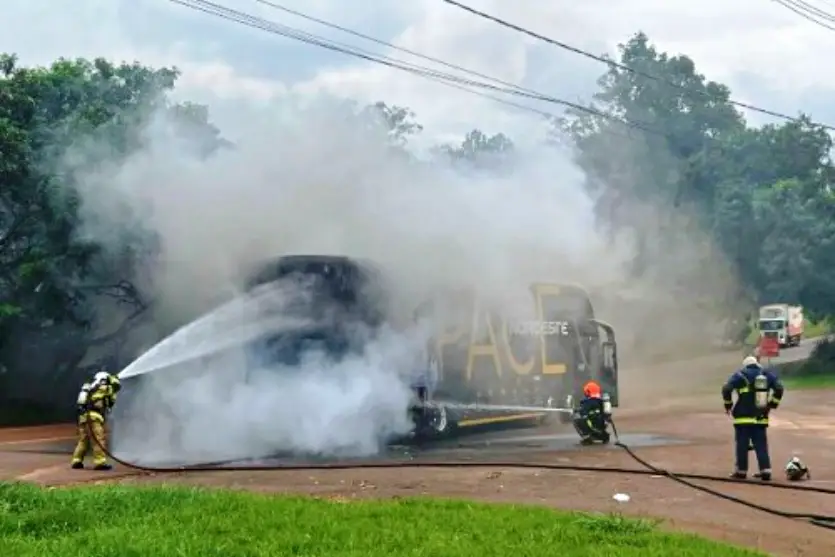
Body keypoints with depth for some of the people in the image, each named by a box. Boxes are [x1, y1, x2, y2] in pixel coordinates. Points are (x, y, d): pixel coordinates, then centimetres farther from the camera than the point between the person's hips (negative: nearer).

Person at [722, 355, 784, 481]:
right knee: (761, 445, 8)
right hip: (761, 418, 4)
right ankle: (765, 470, 2)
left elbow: (726, 388, -10)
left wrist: (728, 405, 2)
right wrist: (772, 404, 14)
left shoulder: (739, 375, -1)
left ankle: (741, 471, 6)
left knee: (742, 445, 3)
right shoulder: (767, 375, 10)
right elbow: (779, 388, 5)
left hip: (744, 417, -4)